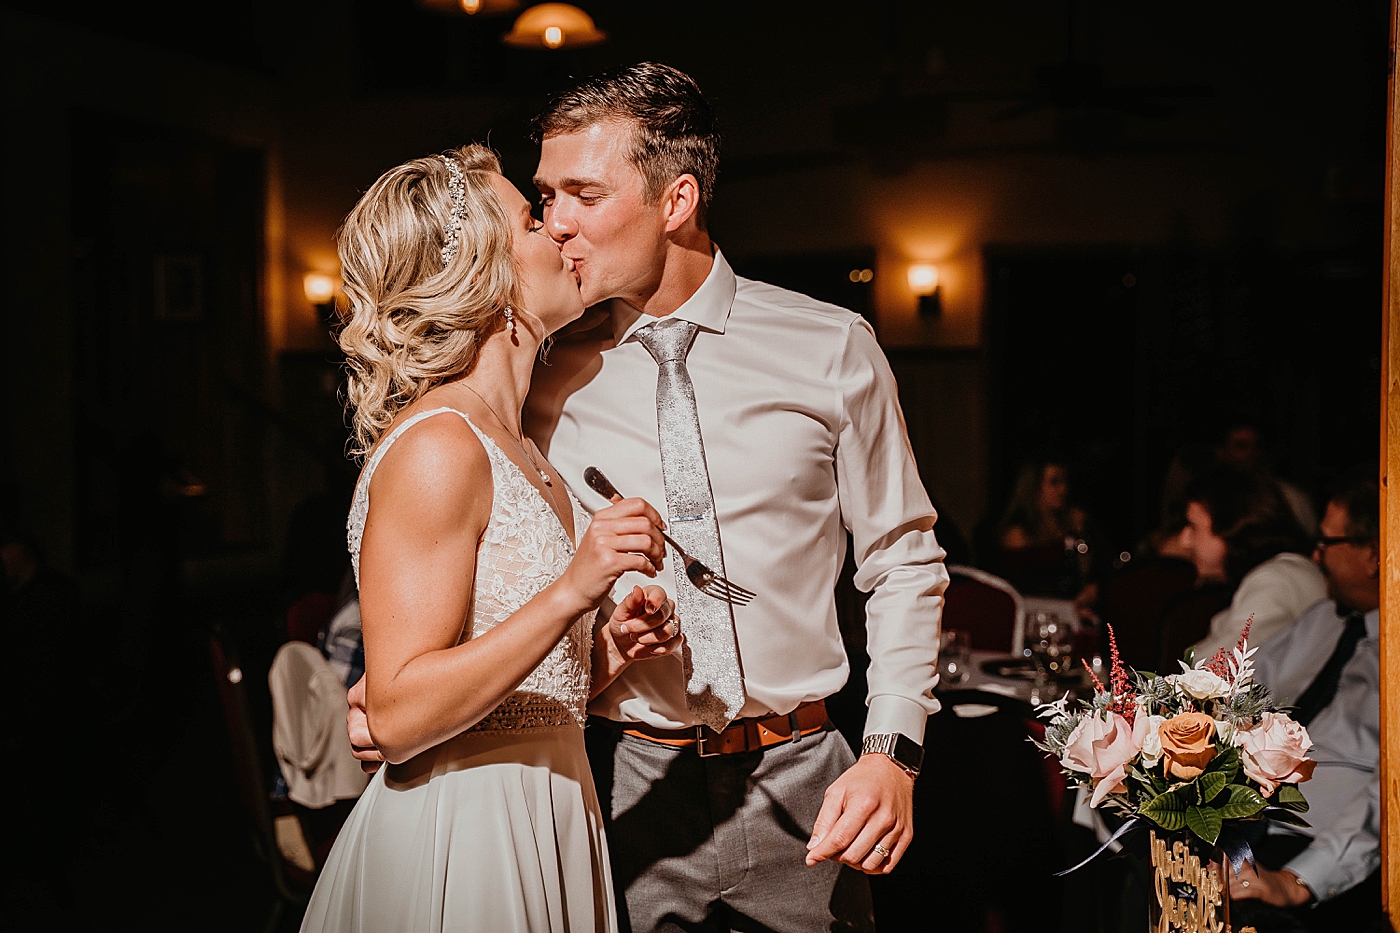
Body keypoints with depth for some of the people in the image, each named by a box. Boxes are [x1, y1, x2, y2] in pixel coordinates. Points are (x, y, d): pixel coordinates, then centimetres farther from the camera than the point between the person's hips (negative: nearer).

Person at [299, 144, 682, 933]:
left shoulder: (521, 451, 12)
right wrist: (571, 594, -28)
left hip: (546, 813, 9)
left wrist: (605, 652, 0)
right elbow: (398, 716, -23)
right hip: (460, 836, -9)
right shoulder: (436, 449, -17)